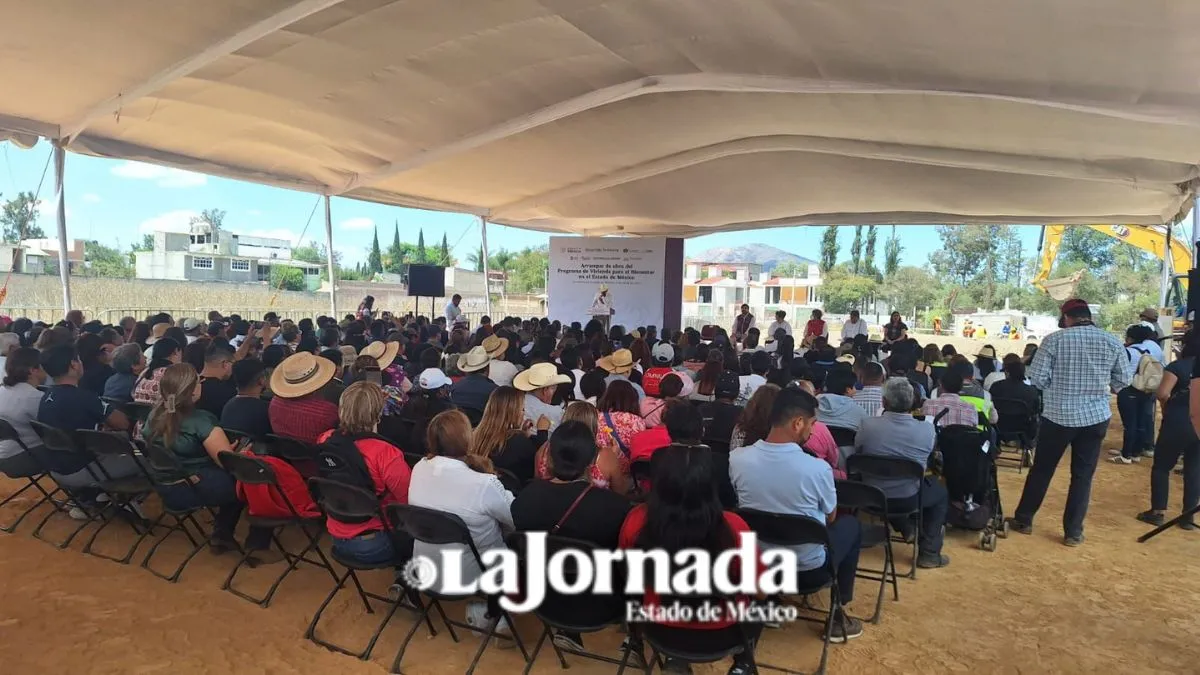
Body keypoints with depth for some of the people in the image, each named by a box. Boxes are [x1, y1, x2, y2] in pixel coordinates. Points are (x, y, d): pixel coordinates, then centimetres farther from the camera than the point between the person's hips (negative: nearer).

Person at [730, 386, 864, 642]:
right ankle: (836, 616, 27)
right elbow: (830, 517, -4)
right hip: (809, 570, -3)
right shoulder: (817, 468, -24)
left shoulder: (737, 458, -16)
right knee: (851, 524, 23)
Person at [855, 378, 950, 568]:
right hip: (908, 500, -1)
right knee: (940, 490, 28)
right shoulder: (927, 430, -16)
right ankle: (929, 553, 26)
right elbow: (927, 459, 5)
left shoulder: (868, 425, -17)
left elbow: (857, 452, 3)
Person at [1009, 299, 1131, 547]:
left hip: (1058, 415, -2)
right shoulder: (1112, 342, 1)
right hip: (1096, 416, 2)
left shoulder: (1054, 339, -8)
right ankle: (1073, 532, 13)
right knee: (1083, 475, 9)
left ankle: (1023, 519, 21)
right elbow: (1125, 380, 6)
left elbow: (1036, 377, -11)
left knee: (1041, 469, 11)